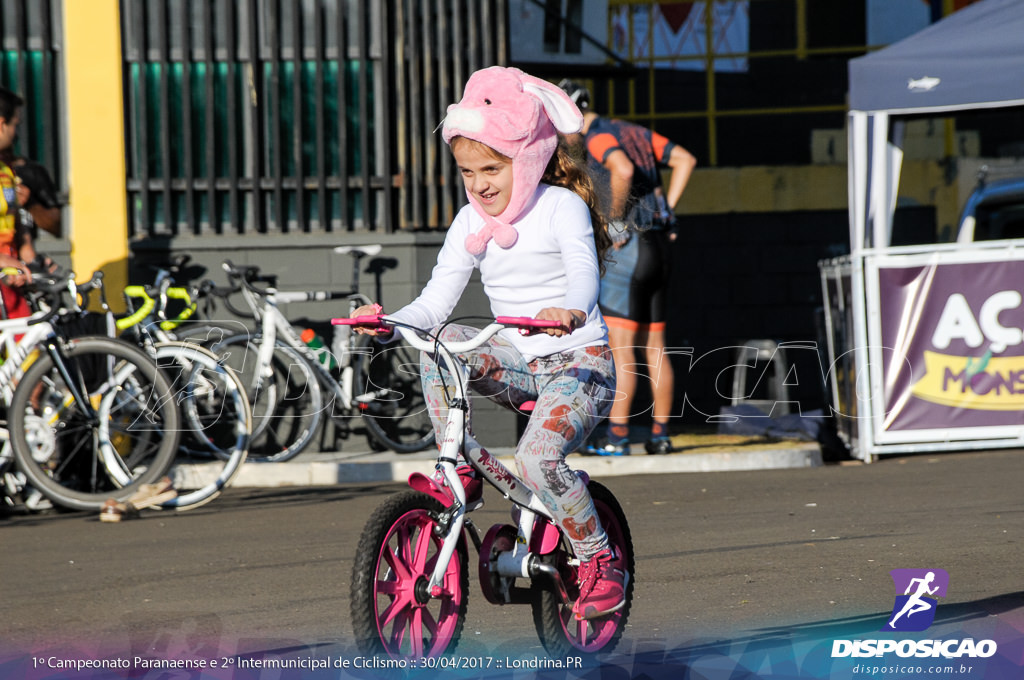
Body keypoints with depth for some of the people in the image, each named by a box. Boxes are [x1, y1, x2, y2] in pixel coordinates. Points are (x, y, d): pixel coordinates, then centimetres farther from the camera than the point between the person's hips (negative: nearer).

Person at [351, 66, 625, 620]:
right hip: (517, 362, 5)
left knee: (537, 459, -30)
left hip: (579, 360, -5)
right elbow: (435, 302, 4)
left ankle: (601, 560, -8)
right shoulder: (471, 223, 7)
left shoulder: (562, 207, -9)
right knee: (441, 344, -25)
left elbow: (584, 269, -27)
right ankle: (461, 472, -16)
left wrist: (571, 311, -50)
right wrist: (391, 321, -18)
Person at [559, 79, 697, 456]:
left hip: (626, 249, -9)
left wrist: (615, 220, -18)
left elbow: (623, 171, -31)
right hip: (659, 247, 9)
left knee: (621, 346, -8)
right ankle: (660, 434, 12)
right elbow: (685, 160, 16)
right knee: (654, 346, 11)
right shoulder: (634, 132, 17)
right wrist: (666, 210, 11)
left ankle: (616, 436, -11)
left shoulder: (598, 137, -10)